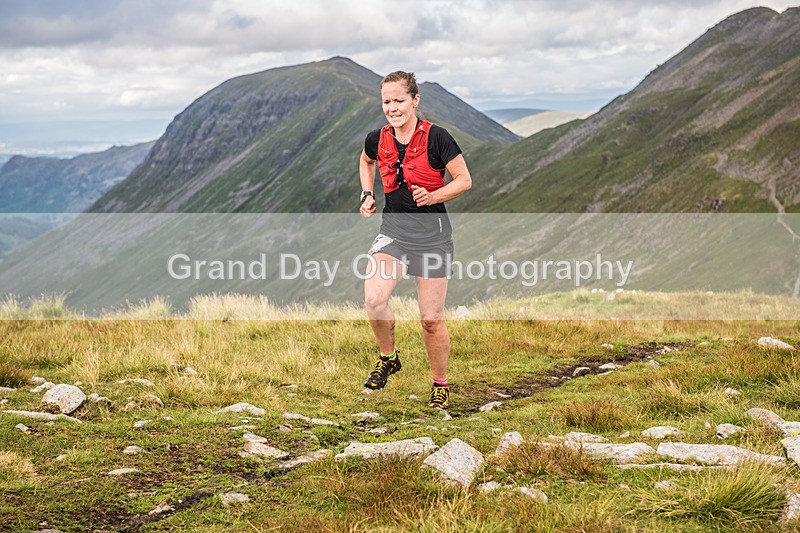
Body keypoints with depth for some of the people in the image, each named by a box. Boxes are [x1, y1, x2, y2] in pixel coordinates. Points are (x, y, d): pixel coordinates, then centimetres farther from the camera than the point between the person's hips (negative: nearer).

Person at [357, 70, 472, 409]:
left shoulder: (436, 137, -11)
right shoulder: (377, 140, 2)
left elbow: (464, 180, -4)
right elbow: (366, 162, 26)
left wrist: (432, 196, -19)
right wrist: (367, 195, 11)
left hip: (432, 233, -3)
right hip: (393, 229, 3)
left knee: (431, 319, 1)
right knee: (373, 299, -19)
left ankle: (441, 385, 22)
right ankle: (388, 358, 9)